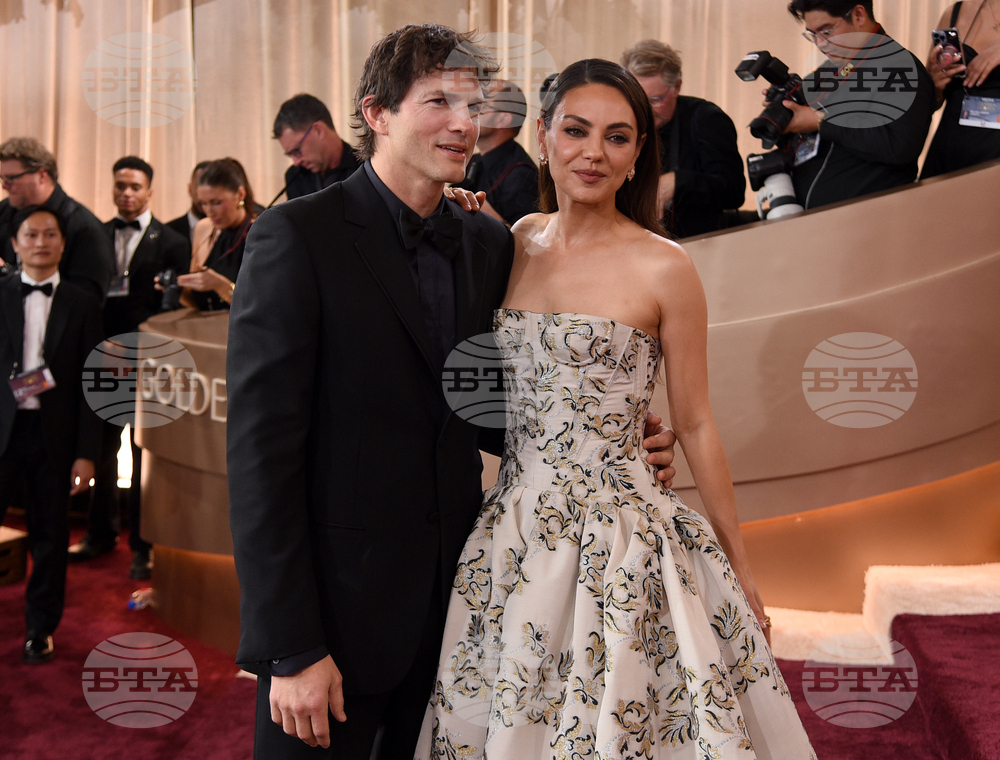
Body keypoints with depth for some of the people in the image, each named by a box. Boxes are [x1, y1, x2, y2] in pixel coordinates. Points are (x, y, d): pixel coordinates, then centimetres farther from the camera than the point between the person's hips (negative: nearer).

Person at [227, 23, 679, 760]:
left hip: (453, 596, 5)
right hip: (337, 603, -5)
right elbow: (263, 445, -15)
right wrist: (291, 649, -16)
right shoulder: (298, 235, -12)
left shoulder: (490, 243, 6)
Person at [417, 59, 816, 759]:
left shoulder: (663, 268, -10)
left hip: (619, 537, -4)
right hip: (514, 529, 5)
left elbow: (695, 425, -3)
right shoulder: (519, 241, 4)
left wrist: (739, 563, 3)